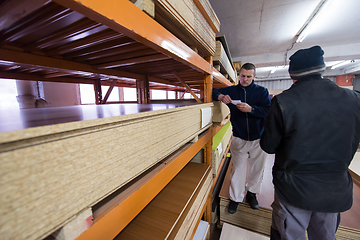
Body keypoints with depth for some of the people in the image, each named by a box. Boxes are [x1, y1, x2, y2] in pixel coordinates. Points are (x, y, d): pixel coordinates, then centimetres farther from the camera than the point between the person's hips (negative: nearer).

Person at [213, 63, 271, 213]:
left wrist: (250, 109, -28)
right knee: (237, 169, 6)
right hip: (239, 138, 0)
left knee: (257, 168, 16)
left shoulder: (262, 91, 1)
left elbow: (269, 110, -12)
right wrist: (220, 96, -19)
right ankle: (235, 198, 26)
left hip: (258, 138, 1)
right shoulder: (231, 90, 4)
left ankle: (251, 193, 40)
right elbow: (213, 91, 1)